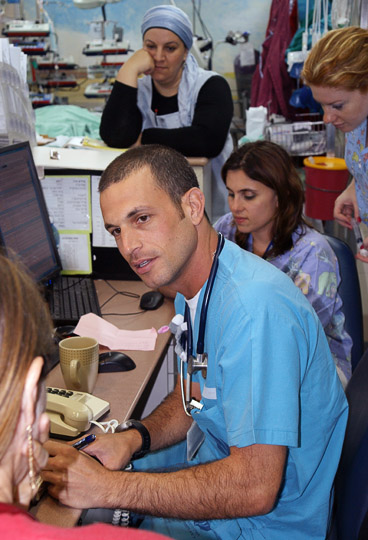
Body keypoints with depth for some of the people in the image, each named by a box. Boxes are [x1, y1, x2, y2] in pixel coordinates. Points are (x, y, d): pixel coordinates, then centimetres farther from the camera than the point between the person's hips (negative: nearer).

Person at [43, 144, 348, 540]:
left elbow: (254, 489, -33)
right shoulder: (190, 282, -1)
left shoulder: (255, 308, -32)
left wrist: (107, 488, -30)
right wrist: (133, 438, -8)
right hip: (216, 456, 8)